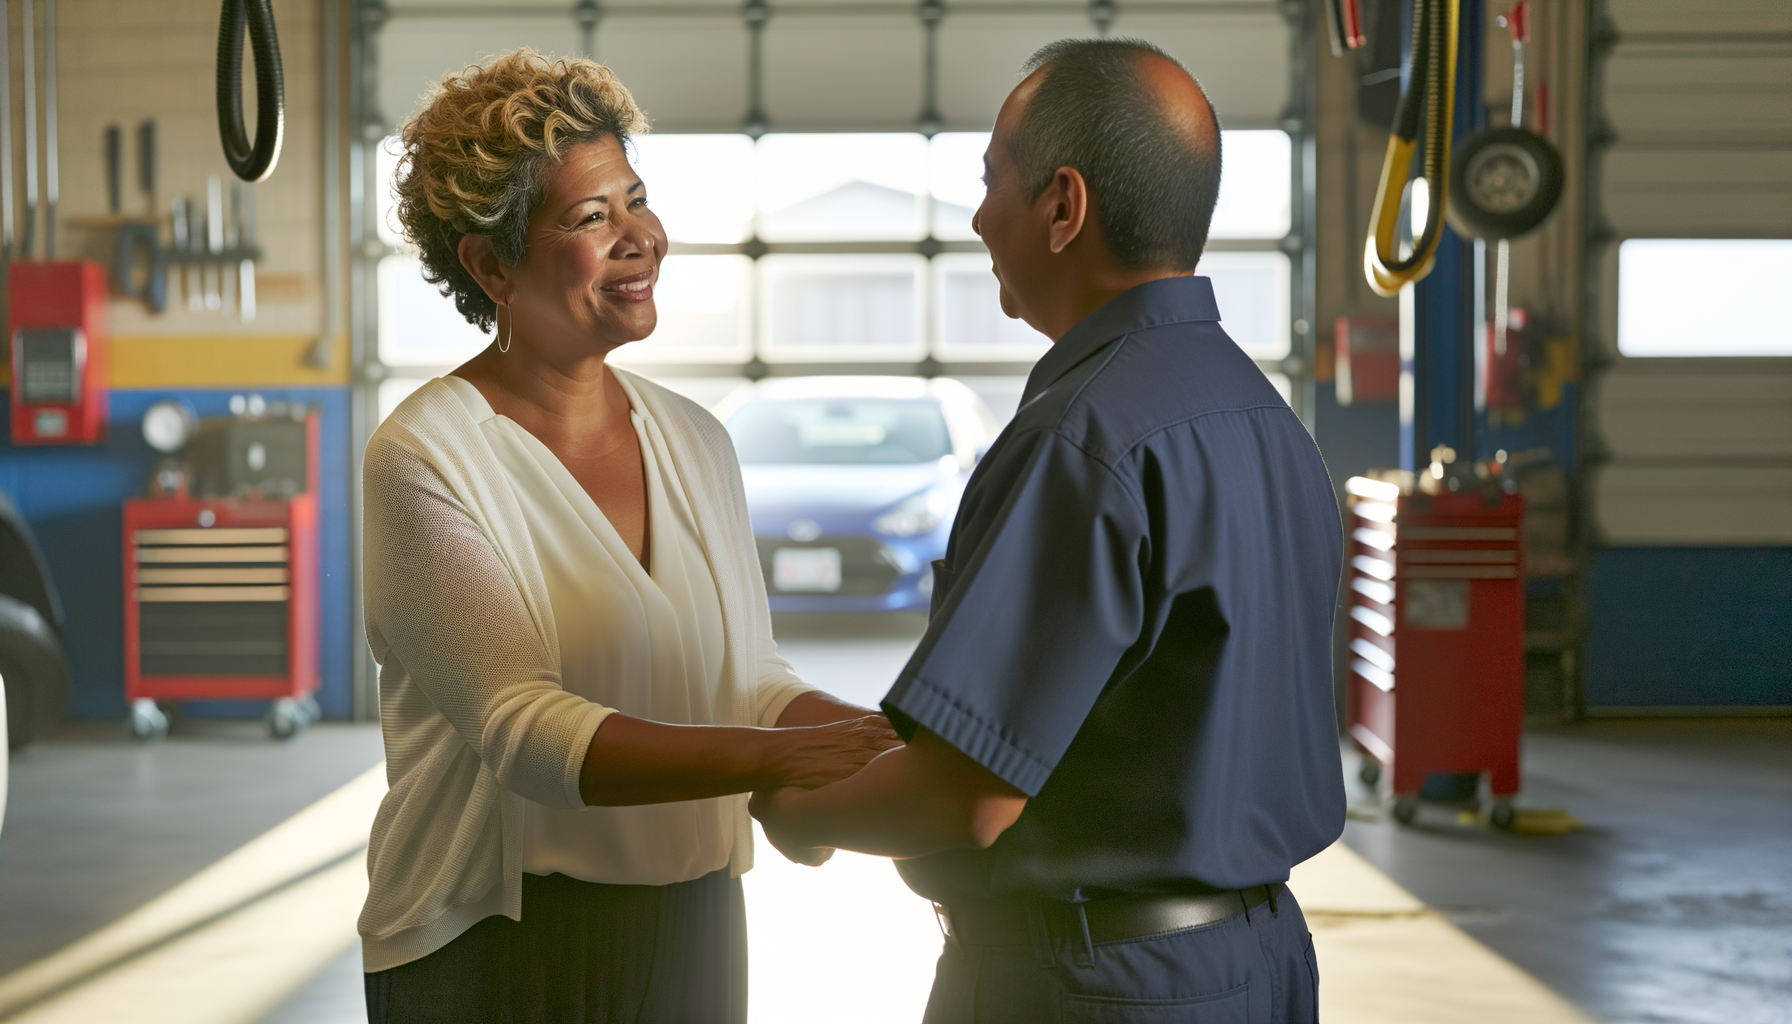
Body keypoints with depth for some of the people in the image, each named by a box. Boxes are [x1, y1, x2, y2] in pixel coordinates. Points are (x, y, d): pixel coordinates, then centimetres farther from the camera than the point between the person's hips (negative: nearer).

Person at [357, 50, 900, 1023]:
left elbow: (749, 680, 6)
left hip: (694, 932, 5)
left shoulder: (695, 442, 5)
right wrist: (779, 758, -33)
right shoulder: (424, 458, -14)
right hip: (500, 945, -5)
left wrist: (880, 738, -14)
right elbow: (525, 731, -23)